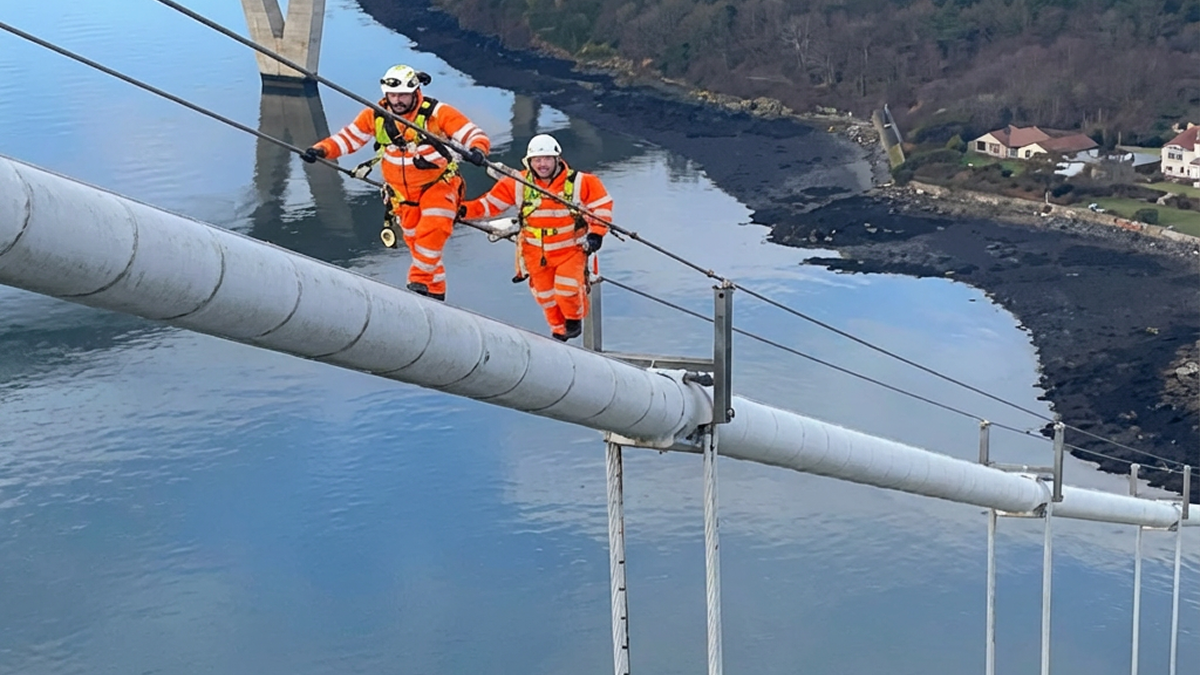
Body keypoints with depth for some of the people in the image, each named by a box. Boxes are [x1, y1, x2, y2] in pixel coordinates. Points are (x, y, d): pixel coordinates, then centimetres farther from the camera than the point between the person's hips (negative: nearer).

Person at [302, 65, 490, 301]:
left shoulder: (437, 113, -19)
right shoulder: (375, 116, -8)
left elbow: (474, 134, -21)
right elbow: (347, 138, 0)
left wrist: (477, 150, -44)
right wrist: (321, 150, -18)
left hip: (438, 185, -4)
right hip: (402, 191, 5)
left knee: (431, 232, -25)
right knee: (413, 238, 10)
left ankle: (420, 281, -11)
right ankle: (435, 290, 24)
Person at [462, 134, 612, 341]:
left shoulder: (579, 182, -13)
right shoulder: (517, 185, -9)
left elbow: (602, 204, -4)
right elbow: (490, 203, -5)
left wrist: (596, 234, -14)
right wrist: (465, 210, -20)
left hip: (570, 249, -2)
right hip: (536, 252, 2)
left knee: (567, 291, -17)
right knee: (545, 296, 10)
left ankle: (574, 318, 17)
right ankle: (558, 330, 38)